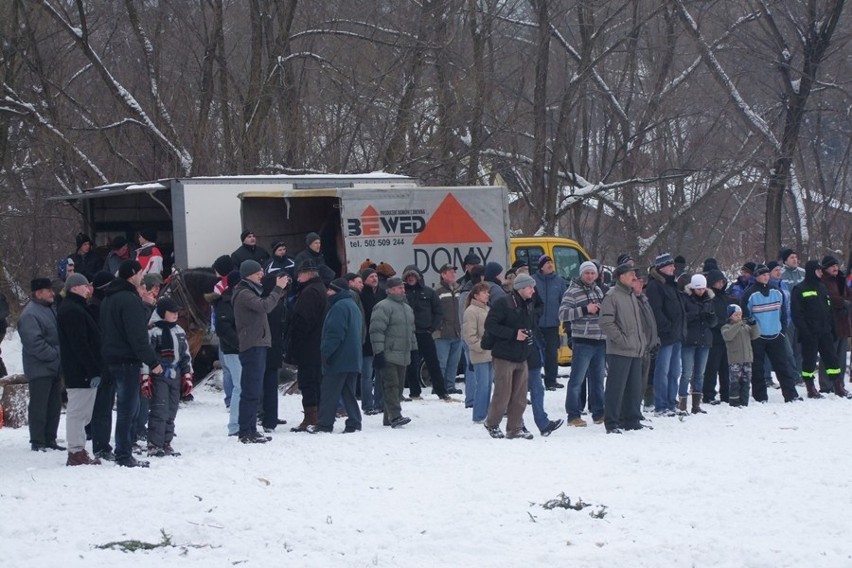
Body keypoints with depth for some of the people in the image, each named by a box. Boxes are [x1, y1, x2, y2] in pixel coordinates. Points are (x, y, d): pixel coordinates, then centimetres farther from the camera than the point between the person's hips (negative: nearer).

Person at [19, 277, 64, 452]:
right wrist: (55, 354, -20)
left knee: (54, 405, 12)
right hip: (40, 370, -9)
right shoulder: (29, 315, -15)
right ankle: (37, 442, 1)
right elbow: (34, 343, -22)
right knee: (39, 406, -4)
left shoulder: (50, 310, 14)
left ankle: (49, 439, 19)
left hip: (54, 368, 9)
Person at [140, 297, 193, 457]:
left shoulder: (179, 331, 14)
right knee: (159, 411, -12)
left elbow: (186, 356, 20)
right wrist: (145, 379, -13)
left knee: (171, 413, 8)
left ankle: (166, 444, 15)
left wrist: (188, 378, 17)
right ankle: (154, 445, -11)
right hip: (158, 377, -7)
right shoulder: (153, 331, -8)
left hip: (175, 378, 7)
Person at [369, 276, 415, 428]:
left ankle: (389, 418, 15)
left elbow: (411, 331, 30)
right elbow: (377, 331, -16)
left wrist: (414, 349, 26)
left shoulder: (407, 308, 19)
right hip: (388, 356, -9)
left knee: (398, 387, 9)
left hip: (403, 356, 9)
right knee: (391, 385, -15)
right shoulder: (383, 307, -10)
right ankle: (395, 416, -24)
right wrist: (378, 353, -21)